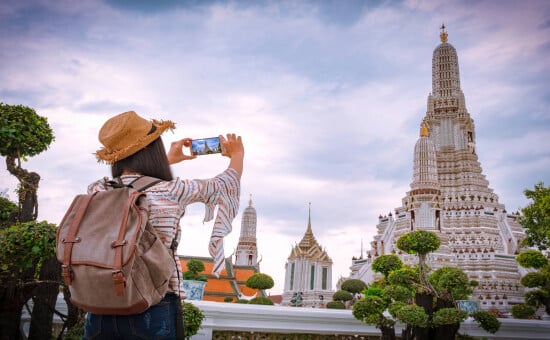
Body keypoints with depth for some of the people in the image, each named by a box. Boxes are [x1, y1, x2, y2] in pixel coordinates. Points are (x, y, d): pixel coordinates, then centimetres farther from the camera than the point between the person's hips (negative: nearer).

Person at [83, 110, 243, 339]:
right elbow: (222, 185, 7)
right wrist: (237, 155, 28)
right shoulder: (170, 193, -11)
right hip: (154, 309, -3)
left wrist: (168, 159, 37)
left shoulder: (97, 191, -1)